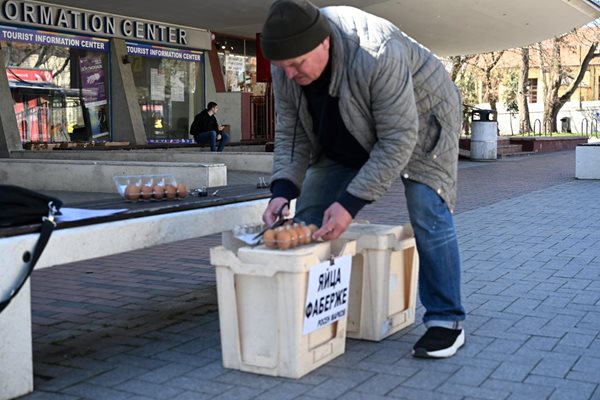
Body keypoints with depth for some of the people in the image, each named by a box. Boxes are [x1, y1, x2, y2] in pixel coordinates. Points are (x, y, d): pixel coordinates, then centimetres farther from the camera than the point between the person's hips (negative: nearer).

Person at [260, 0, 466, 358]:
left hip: (419, 122, -5)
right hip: (350, 136, 6)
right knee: (308, 216, -2)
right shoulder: (285, 63, -21)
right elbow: (291, 132, -12)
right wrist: (283, 189, -28)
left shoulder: (377, 55, -40)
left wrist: (351, 202, -41)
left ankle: (447, 322, -4)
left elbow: (398, 140, -37)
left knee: (429, 216, -16)